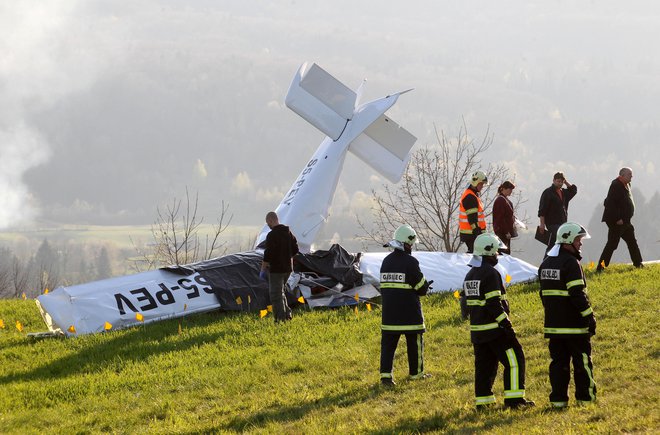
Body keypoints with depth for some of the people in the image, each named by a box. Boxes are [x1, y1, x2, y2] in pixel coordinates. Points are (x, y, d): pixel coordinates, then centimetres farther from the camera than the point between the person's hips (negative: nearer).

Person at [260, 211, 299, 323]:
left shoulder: (272, 235, -18)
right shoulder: (288, 232, 7)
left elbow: (268, 254, -19)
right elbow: (295, 249, 14)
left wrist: (263, 269, -10)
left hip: (276, 269, -8)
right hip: (288, 267, 8)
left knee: (275, 294, 0)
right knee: (280, 292, 22)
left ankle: (281, 318, -1)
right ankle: (287, 313, 13)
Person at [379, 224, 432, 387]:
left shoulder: (386, 262, 7)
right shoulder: (410, 262, -13)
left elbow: (384, 285, 12)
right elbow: (421, 287, -10)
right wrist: (425, 287, 15)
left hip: (389, 312, 5)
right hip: (409, 312, -5)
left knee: (388, 342, 3)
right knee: (415, 341, 11)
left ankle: (385, 374, -8)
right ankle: (416, 372, 20)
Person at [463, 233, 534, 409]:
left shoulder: (470, 275, 14)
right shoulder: (491, 274, -15)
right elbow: (494, 304, -20)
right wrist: (507, 325, -18)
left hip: (477, 329, 9)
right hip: (494, 329, -9)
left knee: (484, 365, 12)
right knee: (514, 360, -4)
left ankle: (482, 401, 11)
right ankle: (514, 398, -8)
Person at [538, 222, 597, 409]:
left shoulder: (546, 264, 12)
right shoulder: (570, 263, -15)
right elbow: (578, 294, -19)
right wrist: (590, 317, -13)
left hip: (553, 324, 7)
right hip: (574, 324, -7)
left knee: (558, 362, 8)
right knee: (582, 361, 1)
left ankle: (558, 399, 6)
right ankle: (586, 398, 3)